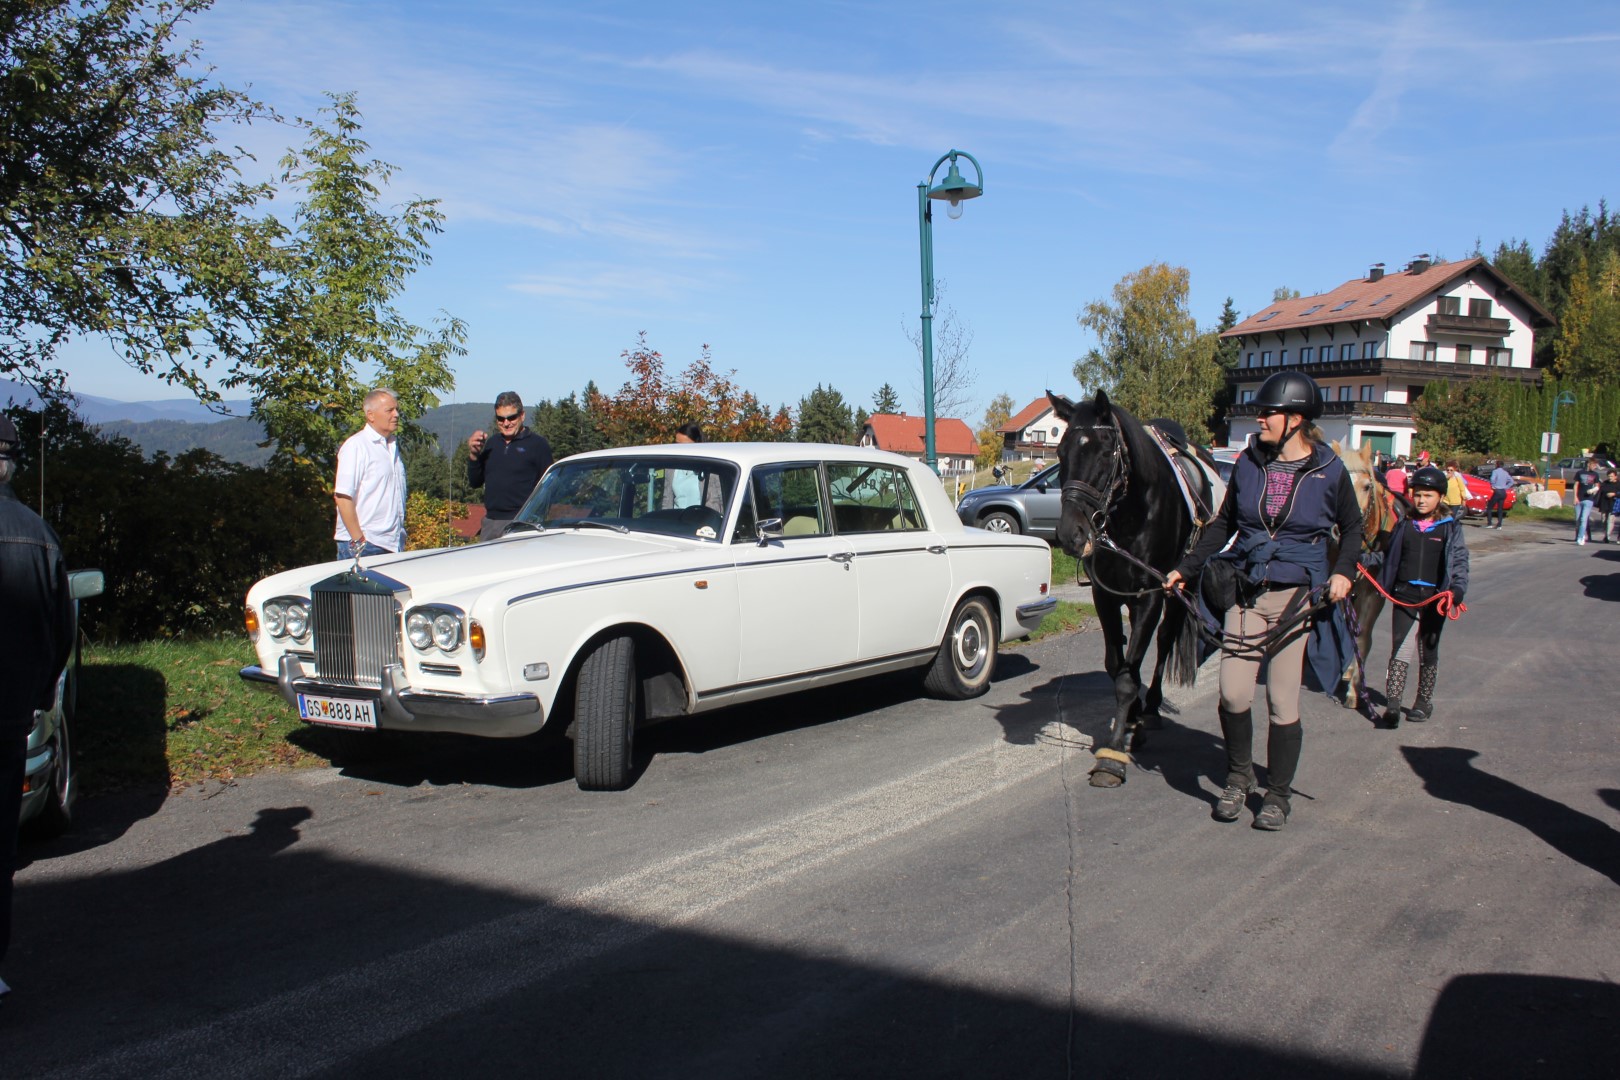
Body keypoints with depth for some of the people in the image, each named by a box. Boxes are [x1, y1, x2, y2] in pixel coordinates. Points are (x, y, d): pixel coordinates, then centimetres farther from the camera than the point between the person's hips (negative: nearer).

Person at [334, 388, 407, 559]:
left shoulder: (393, 445, 17)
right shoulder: (355, 446, -8)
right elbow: (342, 497, -14)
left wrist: (401, 537, 16)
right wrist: (358, 542, -18)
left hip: (393, 545, 7)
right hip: (364, 545, -7)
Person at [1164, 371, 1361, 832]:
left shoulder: (1330, 471, -4)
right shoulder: (1249, 462, 4)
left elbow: (1352, 527, 10)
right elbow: (1223, 524, 14)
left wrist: (1343, 571, -6)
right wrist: (1186, 568, 11)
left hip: (1297, 595, -3)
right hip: (1247, 591, 3)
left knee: (1282, 701, 1)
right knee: (1233, 693, -4)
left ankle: (1278, 796, 18)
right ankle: (1238, 779, 20)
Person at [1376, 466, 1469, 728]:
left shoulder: (1450, 527, 0)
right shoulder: (1404, 524, 6)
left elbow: (1459, 560, -5)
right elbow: (1390, 556, 13)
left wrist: (1457, 588, -19)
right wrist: (1383, 584, 7)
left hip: (1435, 598, -1)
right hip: (1404, 595, 1)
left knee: (1428, 652, 12)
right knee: (1399, 649, -8)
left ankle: (1424, 701, 24)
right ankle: (1392, 702, -13)